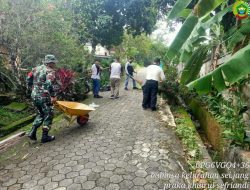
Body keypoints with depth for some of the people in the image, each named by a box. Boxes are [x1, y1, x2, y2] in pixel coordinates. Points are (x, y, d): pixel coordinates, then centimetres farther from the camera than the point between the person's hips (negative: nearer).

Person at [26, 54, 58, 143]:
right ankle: (45, 136, 14)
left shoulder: (36, 68, 12)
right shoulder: (50, 71, -12)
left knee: (40, 114, 24)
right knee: (48, 116, 8)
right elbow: (49, 84, -26)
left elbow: (28, 79, 15)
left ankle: (32, 132, 19)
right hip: (44, 97, -8)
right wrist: (53, 96, -19)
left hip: (34, 96, 8)